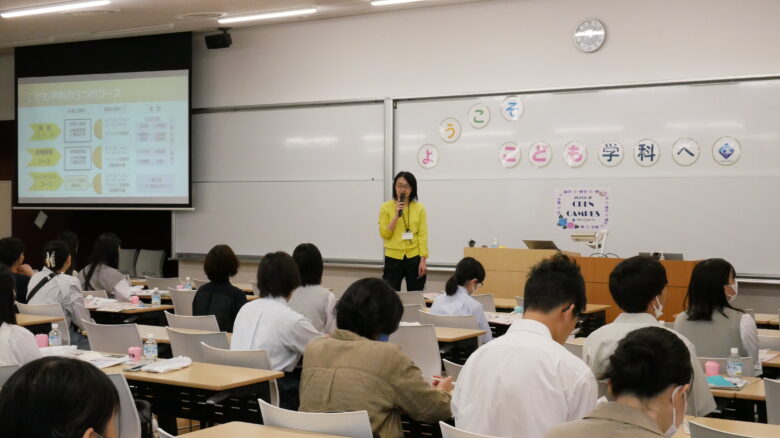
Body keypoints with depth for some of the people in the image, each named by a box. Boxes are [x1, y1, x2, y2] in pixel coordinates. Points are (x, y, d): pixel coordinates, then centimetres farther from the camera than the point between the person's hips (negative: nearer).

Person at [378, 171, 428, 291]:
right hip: (393, 258, 0)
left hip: (414, 258, 0)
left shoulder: (419, 208, 2)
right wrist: (396, 216, -14)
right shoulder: (386, 207, 1)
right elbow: (384, 234, -3)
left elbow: (423, 235, 0)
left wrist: (423, 260, -7)